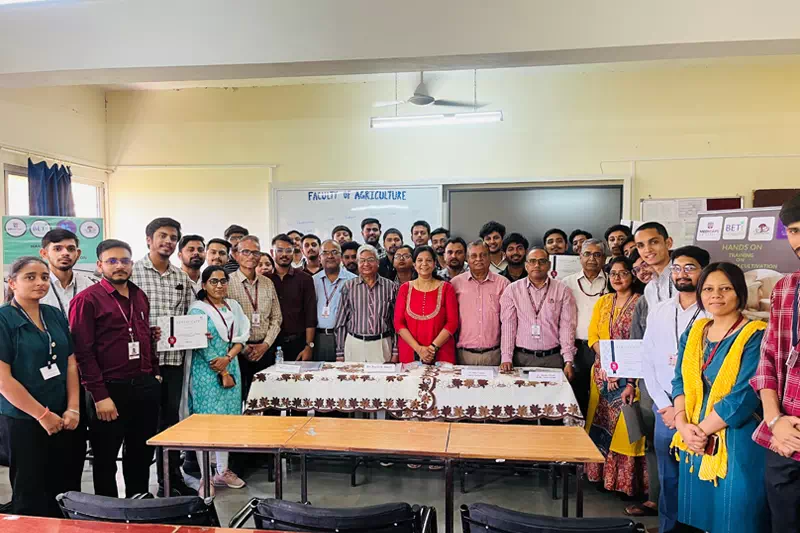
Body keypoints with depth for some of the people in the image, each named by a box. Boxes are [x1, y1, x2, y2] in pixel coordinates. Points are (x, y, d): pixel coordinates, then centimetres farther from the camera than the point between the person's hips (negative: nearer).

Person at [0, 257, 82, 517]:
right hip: (23, 420, -5)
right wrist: (42, 414, -13)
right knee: (30, 494, 8)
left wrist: (73, 408, -2)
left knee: (65, 490, 11)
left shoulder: (56, 315, 7)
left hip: (62, 419, 5)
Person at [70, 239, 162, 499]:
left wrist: (155, 373, 11)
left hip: (146, 387, 6)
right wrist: (100, 396, -16)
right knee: (106, 458, 10)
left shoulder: (140, 297, 12)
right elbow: (83, 351, -13)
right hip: (111, 390, -6)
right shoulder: (87, 299, -9)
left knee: (141, 455, 17)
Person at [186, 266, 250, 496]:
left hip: (231, 368, 6)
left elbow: (241, 337, 5)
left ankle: (222, 470, 21)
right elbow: (203, 345, -12)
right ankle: (206, 476, 5)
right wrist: (223, 373, -11)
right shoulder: (198, 310, -6)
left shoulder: (233, 306, 10)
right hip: (207, 372, -5)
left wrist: (228, 358, -13)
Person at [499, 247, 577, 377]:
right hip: (522, 358, 0)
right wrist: (507, 358, -8)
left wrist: (568, 361, -6)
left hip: (553, 358, 0)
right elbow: (508, 325, -1)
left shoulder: (562, 291, 4)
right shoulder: (512, 290, 3)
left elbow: (567, 326, 0)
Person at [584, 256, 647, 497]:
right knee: (600, 423, 9)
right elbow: (593, 336, 9)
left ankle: (627, 481, 9)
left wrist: (633, 381, -17)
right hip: (603, 373, 5)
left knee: (625, 426, -3)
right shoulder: (603, 301, 12)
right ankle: (602, 475, 20)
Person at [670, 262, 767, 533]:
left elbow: (745, 396, -18)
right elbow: (679, 382, 5)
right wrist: (683, 426, -10)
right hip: (695, 443, 6)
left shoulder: (756, 336, -11)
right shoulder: (693, 332, 8)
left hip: (738, 443, -6)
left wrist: (701, 429, -14)